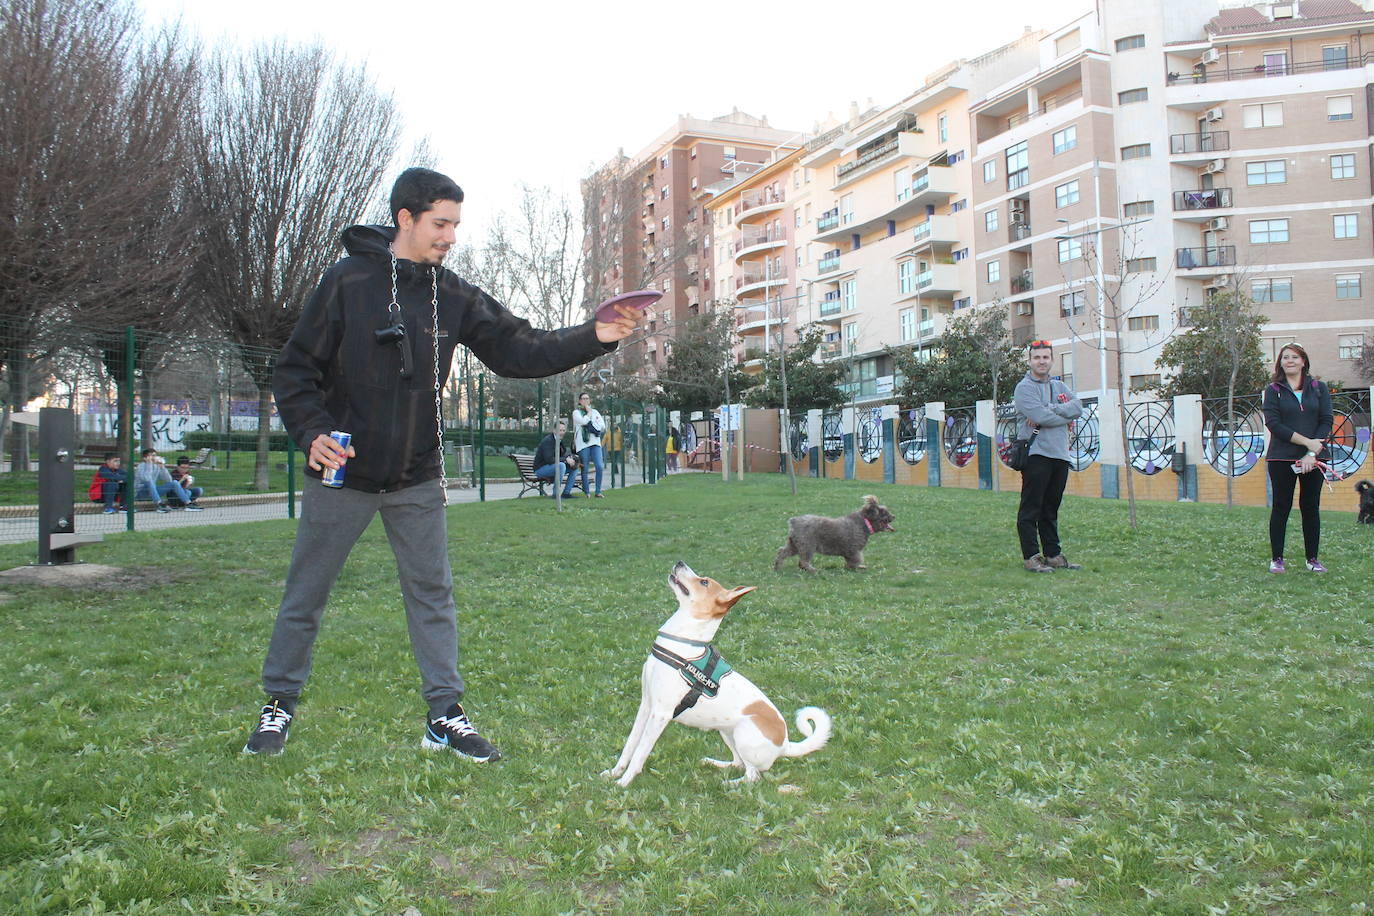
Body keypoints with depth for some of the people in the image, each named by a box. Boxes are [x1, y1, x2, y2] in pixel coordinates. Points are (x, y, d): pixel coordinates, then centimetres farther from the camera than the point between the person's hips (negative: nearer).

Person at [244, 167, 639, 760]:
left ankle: (444, 715, 17)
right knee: (305, 595, 9)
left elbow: (518, 351, 0)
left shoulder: (455, 298, 2)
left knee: (433, 594, 6)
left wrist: (594, 338, -12)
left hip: (417, 481, 4)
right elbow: (295, 369, -7)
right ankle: (278, 705, 28)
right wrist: (312, 432, -22)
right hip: (341, 474, -3)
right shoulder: (348, 282, -9)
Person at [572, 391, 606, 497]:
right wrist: (589, 412, 0)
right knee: (585, 469, -3)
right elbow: (583, 421, -13)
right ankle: (587, 492, 5)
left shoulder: (595, 412, 18)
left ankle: (598, 492, -2)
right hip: (583, 443, -3)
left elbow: (602, 426, 11)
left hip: (595, 442, 3)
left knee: (599, 466, -10)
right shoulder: (576, 412, 6)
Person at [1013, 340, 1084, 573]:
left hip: (1060, 455, 7)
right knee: (1031, 508, -5)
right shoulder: (1024, 387, -2)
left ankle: (1053, 555, 18)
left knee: (1051, 509, 13)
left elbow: (1078, 407, 0)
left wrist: (1049, 411, -12)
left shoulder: (1060, 387, 19)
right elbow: (1041, 417, -16)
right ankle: (1031, 557, -2)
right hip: (1036, 454, -7)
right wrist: (1065, 418, -1)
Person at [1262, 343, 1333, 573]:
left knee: (1311, 507, 6)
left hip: (1314, 458, 2)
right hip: (1282, 457, -2)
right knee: (1281, 507, 1)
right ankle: (1276, 559, 7)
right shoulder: (1273, 390, 3)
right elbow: (1273, 423, -8)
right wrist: (1306, 441, -15)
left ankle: (1312, 558, 14)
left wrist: (1312, 453, -11)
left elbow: (1326, 421, 1)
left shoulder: (1319, 388, 8)